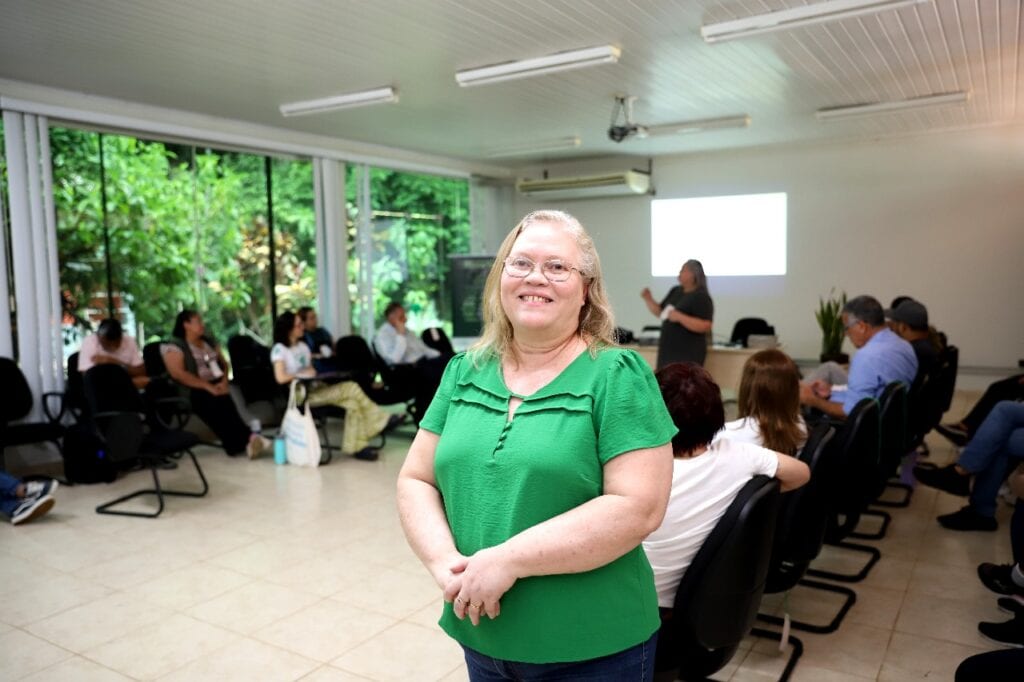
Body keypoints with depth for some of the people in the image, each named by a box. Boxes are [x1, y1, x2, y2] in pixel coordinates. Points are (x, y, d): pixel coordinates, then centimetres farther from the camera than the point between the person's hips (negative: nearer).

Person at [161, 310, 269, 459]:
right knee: (214, 402, -35)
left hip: (217, 386, 4)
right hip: (194, 391, -4)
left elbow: (224, 363, 20)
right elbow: (178, 373, -12)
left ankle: (238, 444, -39)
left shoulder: (208, 342, 21)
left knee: (223, 402, -31)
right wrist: (208, 386, -19)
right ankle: (247, 439, -35)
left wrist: (224, 381, -3)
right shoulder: (174, 346, 1)